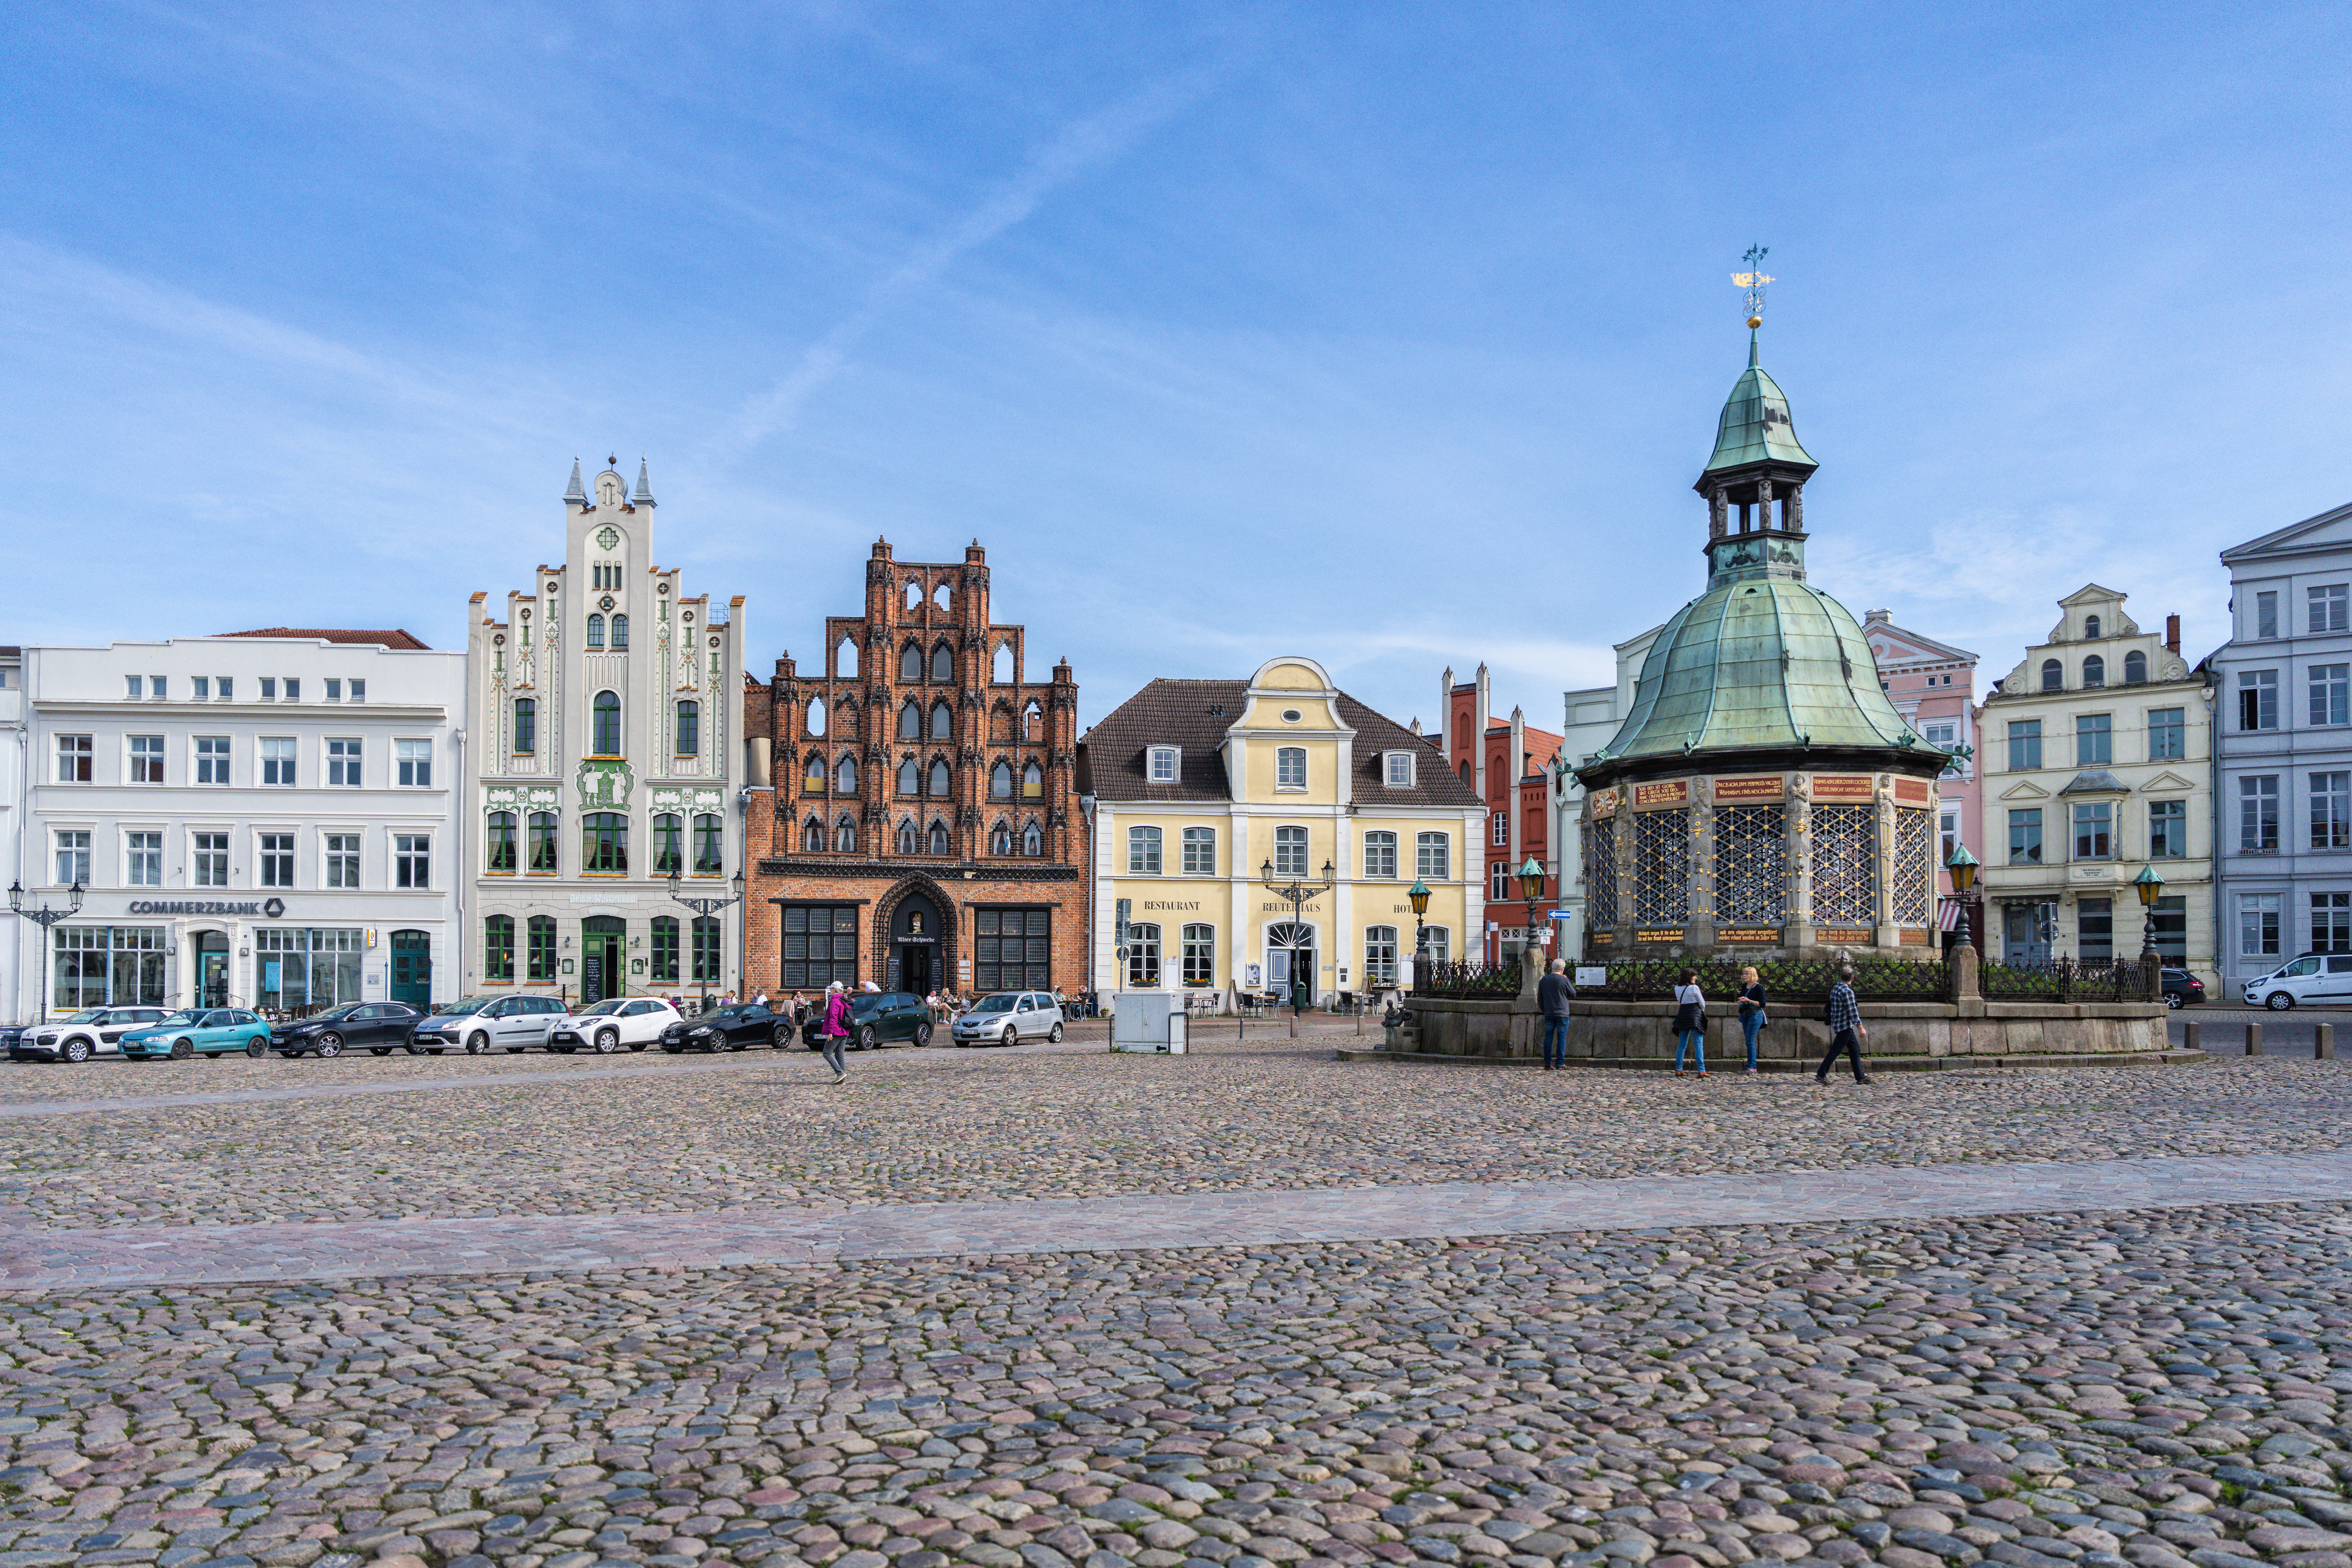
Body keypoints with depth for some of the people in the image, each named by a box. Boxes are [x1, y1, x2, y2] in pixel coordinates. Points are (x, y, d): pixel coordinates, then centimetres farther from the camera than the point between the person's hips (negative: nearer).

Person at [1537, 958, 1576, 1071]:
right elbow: (1574, 994, 4)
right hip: (1562, 1014, -4)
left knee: (1548, 1038, 8)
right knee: (1562, 1039, 2)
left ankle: (1548, 1063, 8)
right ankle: (1560, 1063, 1)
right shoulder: (1564, 980, -10)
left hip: (1549, 1014, 4)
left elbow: (1540, 999, 11)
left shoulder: (1544, 980, 5)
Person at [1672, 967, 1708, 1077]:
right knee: (1699, 1044, -5)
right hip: (1695, 1016, -6)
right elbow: (1702, 1003, -3)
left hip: (1682, 1016, 6)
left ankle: (1678, 1070, 10)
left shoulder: (1677, 989, 6)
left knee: (1682, 1044, 11)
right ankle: (1702, 1071, -9)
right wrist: (1701, 1013, 17)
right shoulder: (1694, 988, -10)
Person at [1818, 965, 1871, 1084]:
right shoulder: (1847, 991, -19)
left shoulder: (1835, 988, 10)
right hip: (1845, 1026, -9)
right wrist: (1861, 1028, -16)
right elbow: (1853, 1012, -19)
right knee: (1836, 1051, -5)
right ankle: (1821, 1075, -3)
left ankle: (1860, 1077, 16)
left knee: (1855, 1049, 13)